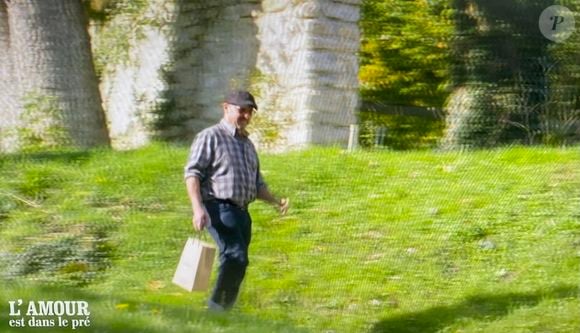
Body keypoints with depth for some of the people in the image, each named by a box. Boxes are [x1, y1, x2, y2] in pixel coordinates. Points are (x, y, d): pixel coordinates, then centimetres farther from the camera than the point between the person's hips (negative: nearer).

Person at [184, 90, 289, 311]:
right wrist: (198, 208, -22)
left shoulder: (247, 144, 23)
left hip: (241, 212, 8)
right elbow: (192, 173, -10)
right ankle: (217, 307, -23)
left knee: (236, 263, 4)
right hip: (219, 208, -8)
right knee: (236, 256, -24)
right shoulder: (210, 137, -1)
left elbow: (256, 183, 28)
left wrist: (275, 201, 9)